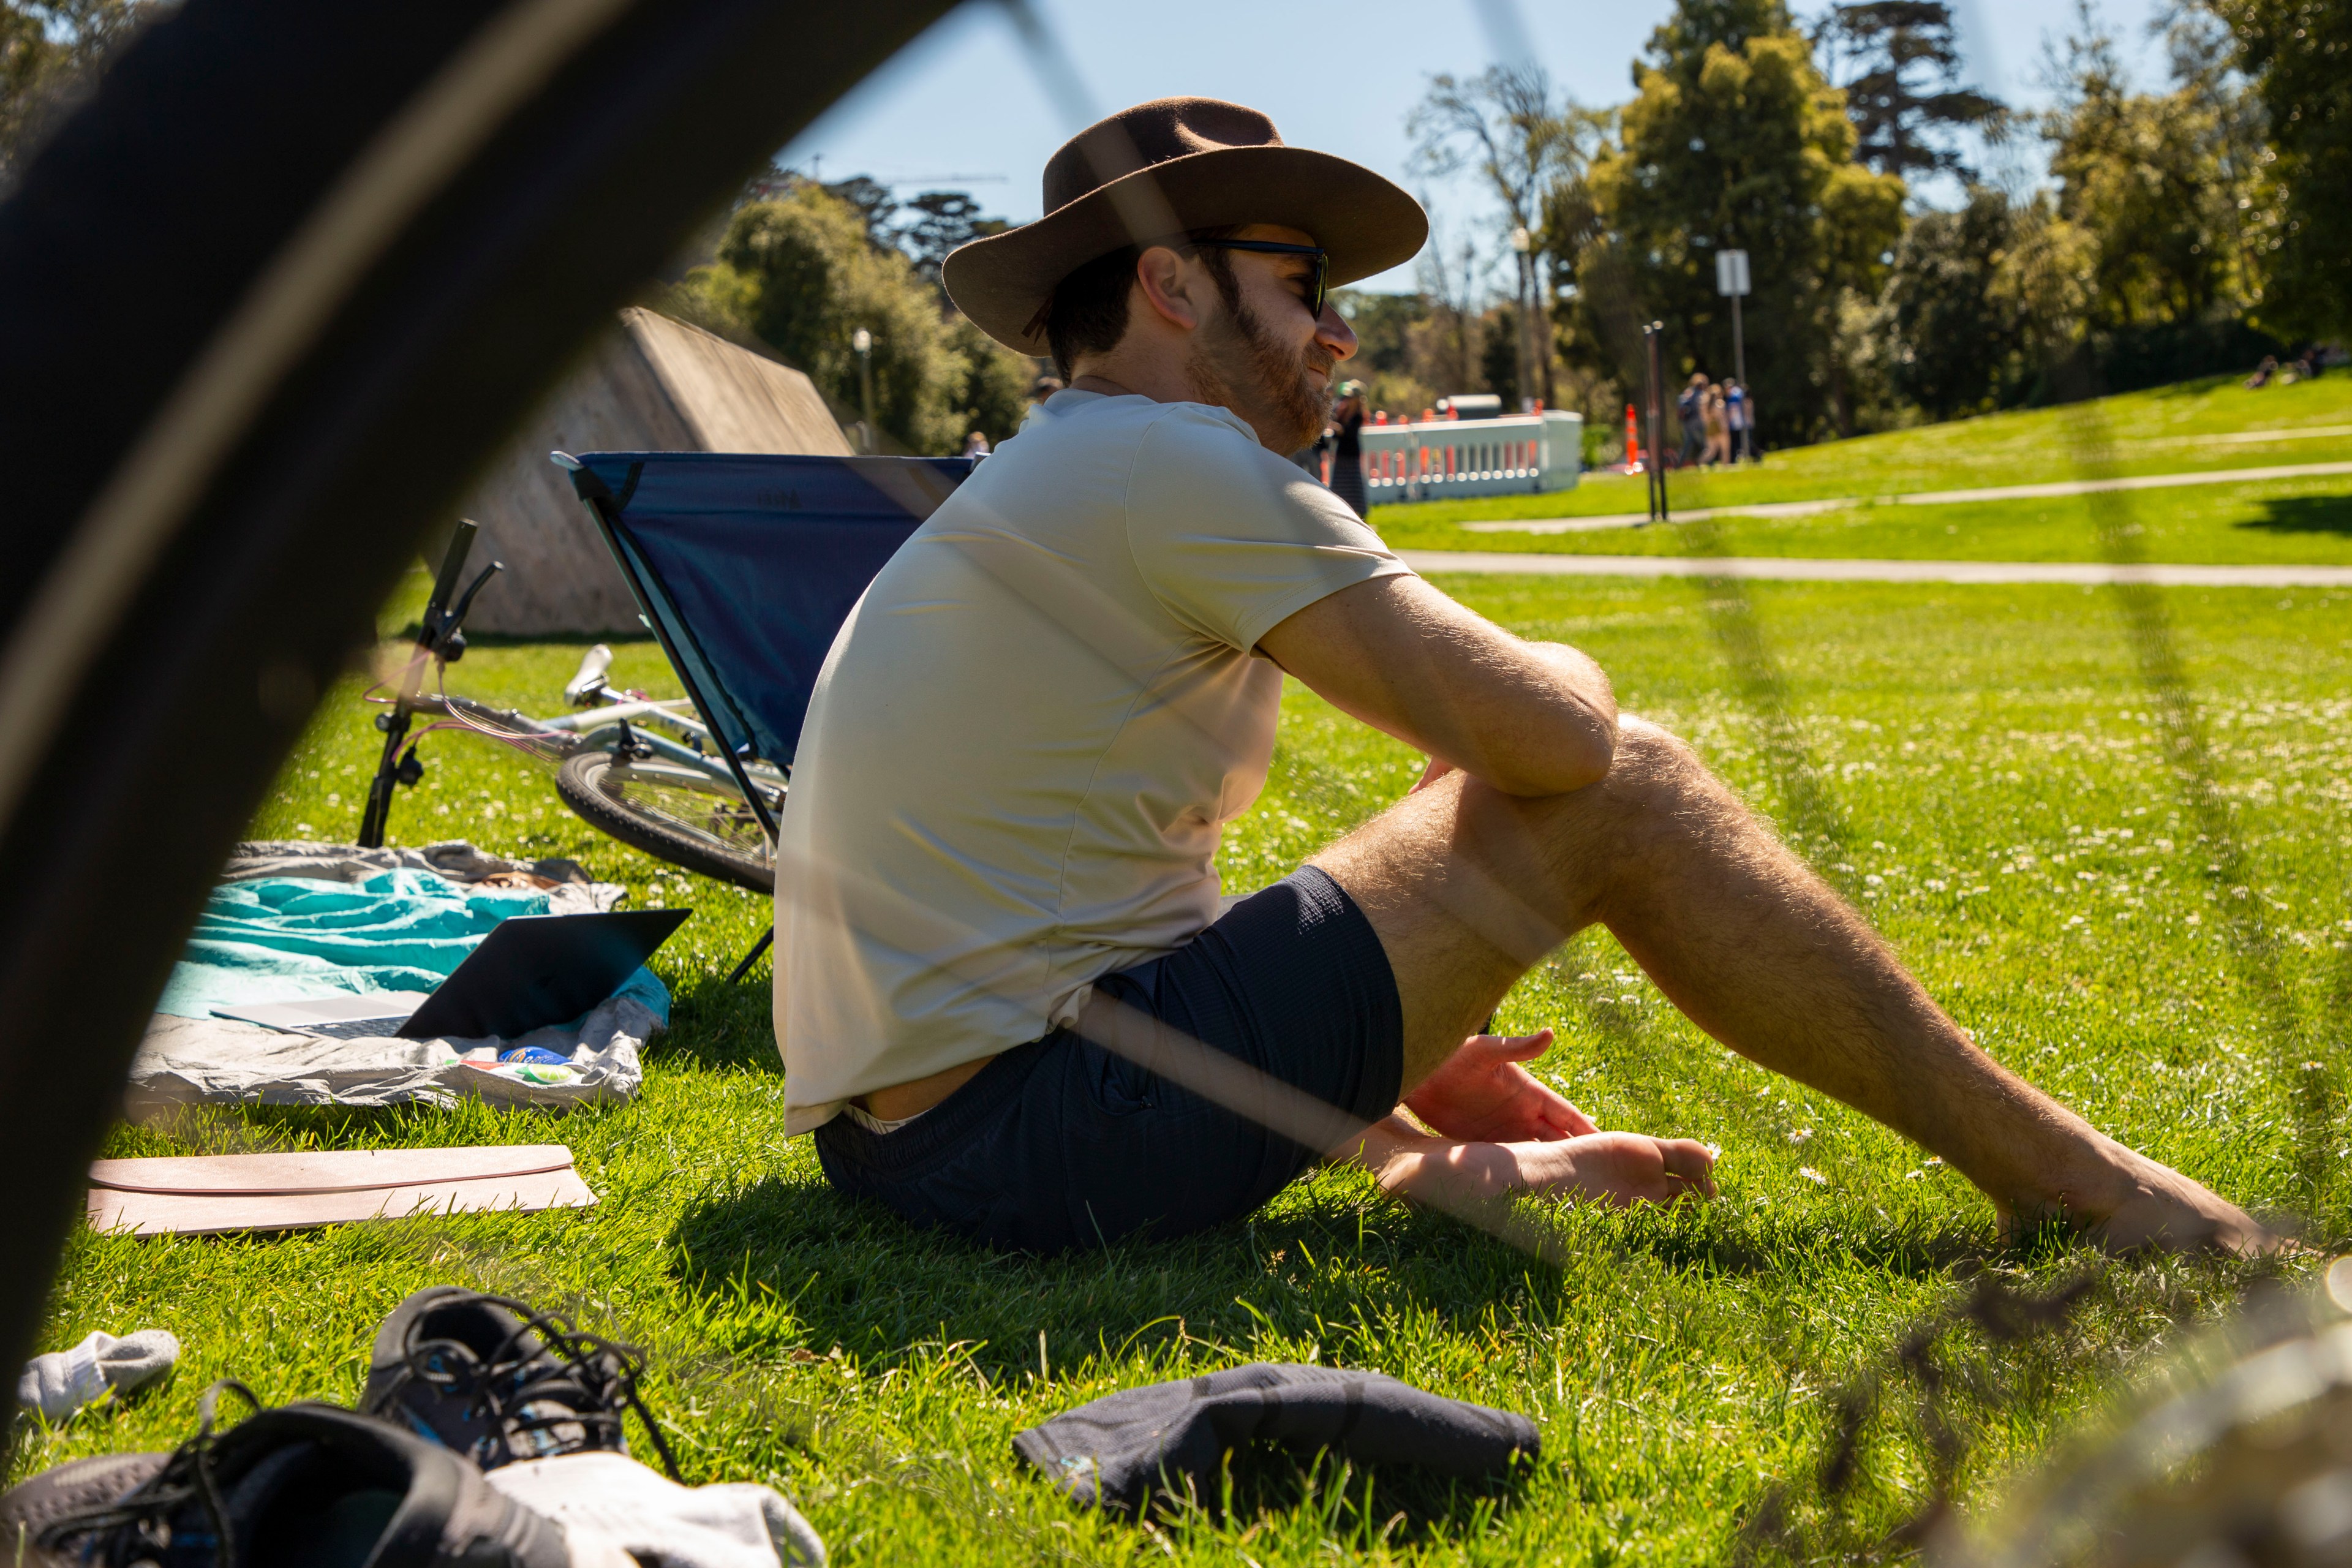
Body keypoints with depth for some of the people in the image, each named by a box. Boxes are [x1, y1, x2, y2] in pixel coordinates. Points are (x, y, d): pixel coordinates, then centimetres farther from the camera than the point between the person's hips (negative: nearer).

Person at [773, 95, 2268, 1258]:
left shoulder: (1036, 490, 20)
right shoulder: (1176, 461, -10)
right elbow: (1542, 735, -17)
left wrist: (1387, 1098, 21)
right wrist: (1564, 677, 9)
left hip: (892, 1142, 10)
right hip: (1043, 1146, -9)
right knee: (1618, 789, -7)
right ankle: (2071, 1179, 1)